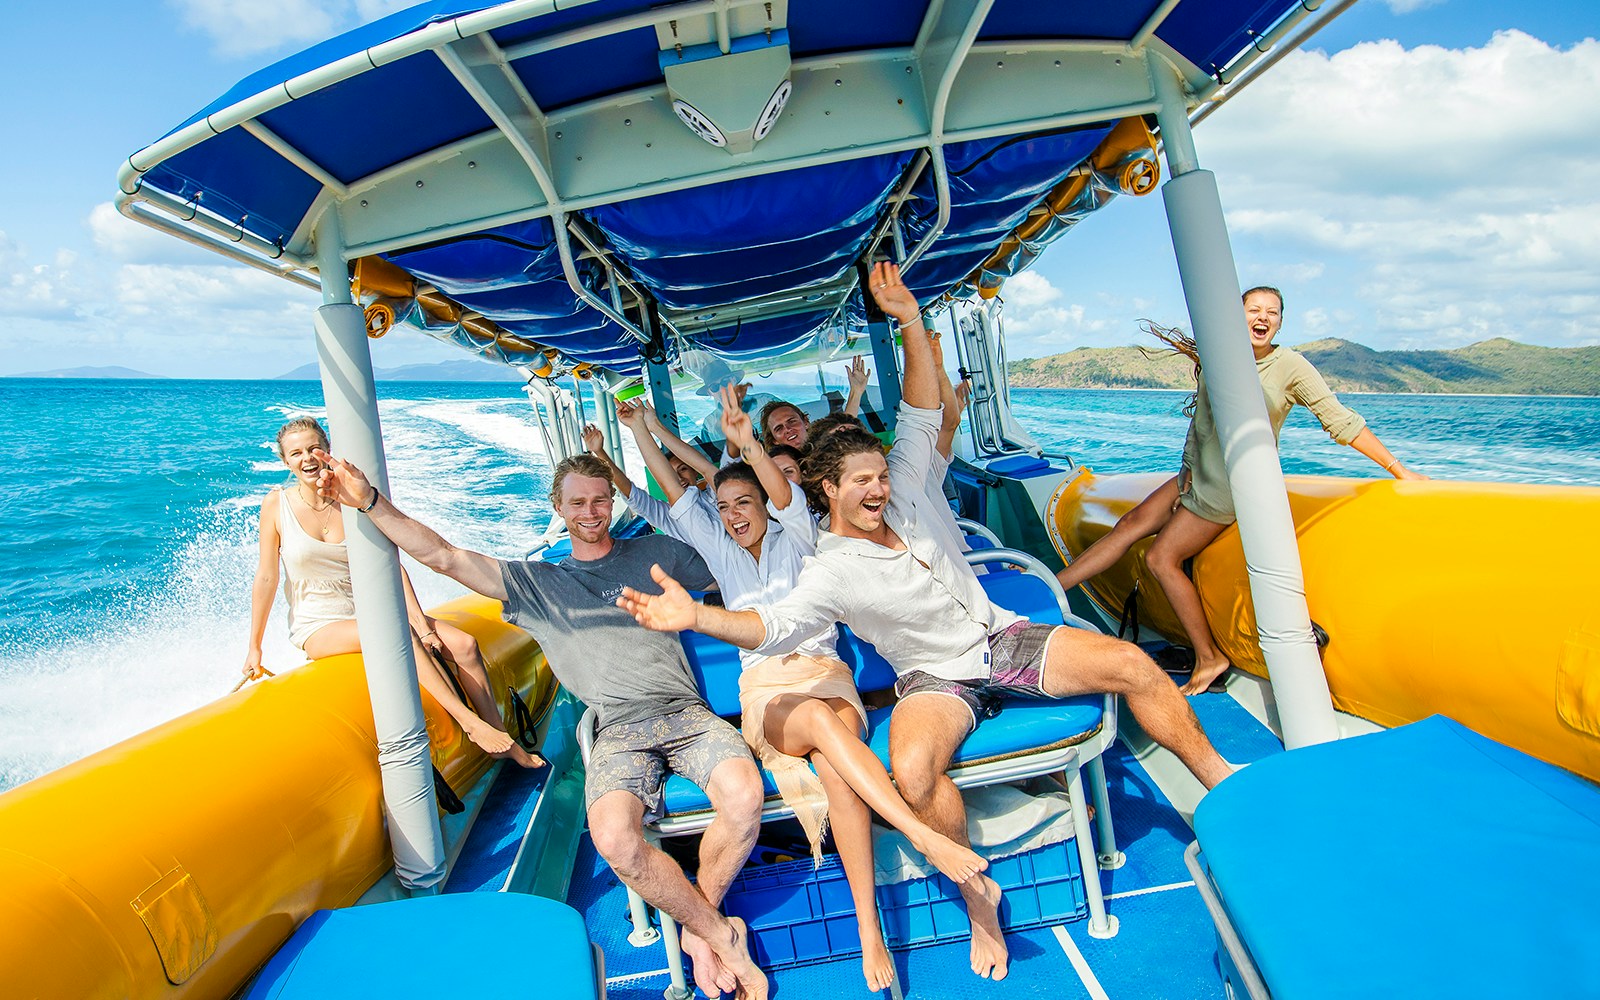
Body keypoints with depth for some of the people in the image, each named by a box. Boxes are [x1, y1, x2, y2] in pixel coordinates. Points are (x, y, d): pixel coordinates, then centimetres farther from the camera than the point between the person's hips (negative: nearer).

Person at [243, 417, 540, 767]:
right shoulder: (278, 503, -7)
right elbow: (266, 578, -4)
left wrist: (420, 621, -15)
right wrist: (255, 647, -1)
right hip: (317, 626, -3)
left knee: (464, 644, -14)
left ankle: (504, 741, -6)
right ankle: (470, 722, -31)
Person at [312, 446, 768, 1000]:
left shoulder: (656, 551, 17)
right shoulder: (537, 582, 17)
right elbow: (442, 556, 8)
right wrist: (369, 500, 1)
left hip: (686, 712, 0)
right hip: (619, 729, 0)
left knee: (744, 798, -31)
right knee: (614, 839, -32)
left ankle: (700, 927, -2)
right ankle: (725, 939, -8)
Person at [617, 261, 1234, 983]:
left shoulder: (907, 496, 2)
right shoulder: (830, 573, -10)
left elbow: (921, 414, -1)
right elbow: (773, 628, -22)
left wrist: (909, 319, -12)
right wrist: (695, 616, -39)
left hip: (1003, 640, 4)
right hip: (936, 679, -4)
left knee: (1132, 664, -12)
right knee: (912, 772, -33)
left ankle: (1218, 778, 10)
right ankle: (976, 891, -6)